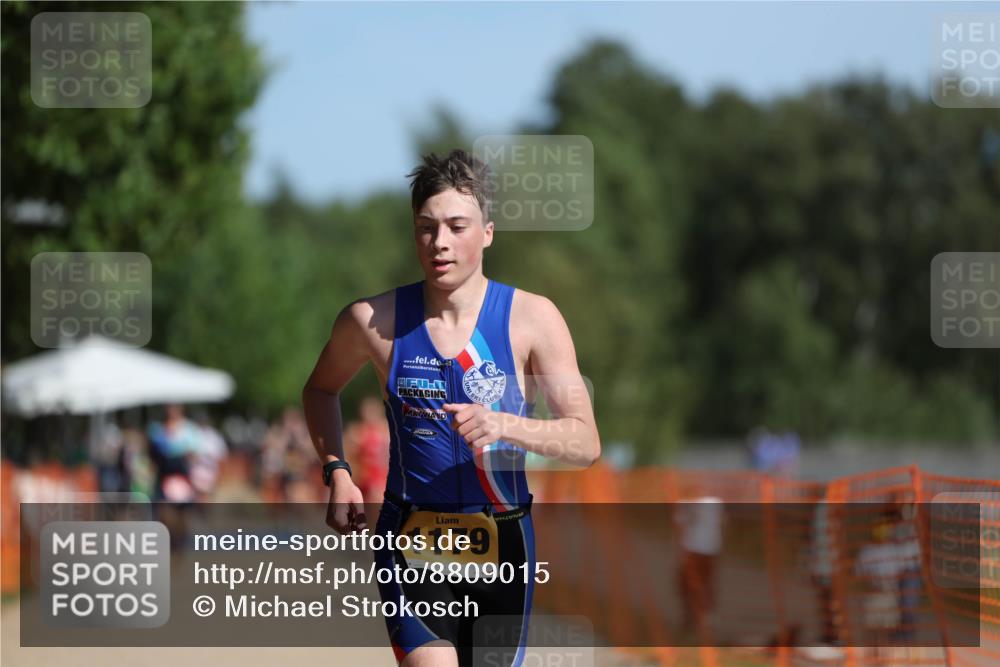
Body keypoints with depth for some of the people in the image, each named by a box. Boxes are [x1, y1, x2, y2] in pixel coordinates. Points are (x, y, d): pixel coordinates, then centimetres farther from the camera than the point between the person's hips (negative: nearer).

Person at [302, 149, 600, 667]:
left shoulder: (532, 318, -6)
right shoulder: (373, 321, -3)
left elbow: (586, 443, -9)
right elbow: (321, 389, 19)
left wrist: (504, 425, -26)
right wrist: (337, 473, 4)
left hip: (503, 547, 1)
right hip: (413, 547, -1)